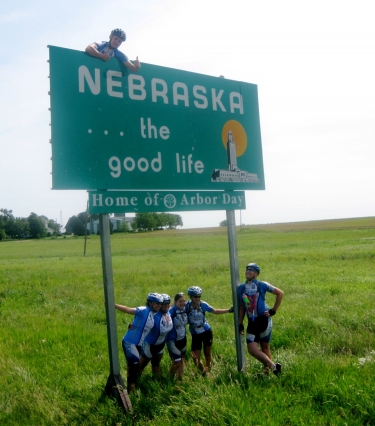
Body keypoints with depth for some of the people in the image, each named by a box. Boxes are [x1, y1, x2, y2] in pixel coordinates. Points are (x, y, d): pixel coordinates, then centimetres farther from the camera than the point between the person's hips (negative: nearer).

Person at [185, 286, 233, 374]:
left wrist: (229, 310, -4)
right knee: (196, 359, -1)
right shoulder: (187, 306, -18)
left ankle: (207, 371, 40)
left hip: (206, 332, 0)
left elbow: (215, 311, -1)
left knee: (207, 354, 14)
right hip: (195, 335, 0)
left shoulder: (203, 304, -15)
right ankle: (203, 370, 31)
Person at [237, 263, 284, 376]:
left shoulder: (262, 285, -5)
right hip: (251, 323, 4)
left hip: (264, 320, -4)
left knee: (265, 347, 4)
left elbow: (280, 293, 1)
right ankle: (273, 366, 12)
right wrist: (240, 324, 11)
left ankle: (267, 369, 17)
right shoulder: (241, 288, 8)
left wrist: (273, 310, -2)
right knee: (252, 349, -3)